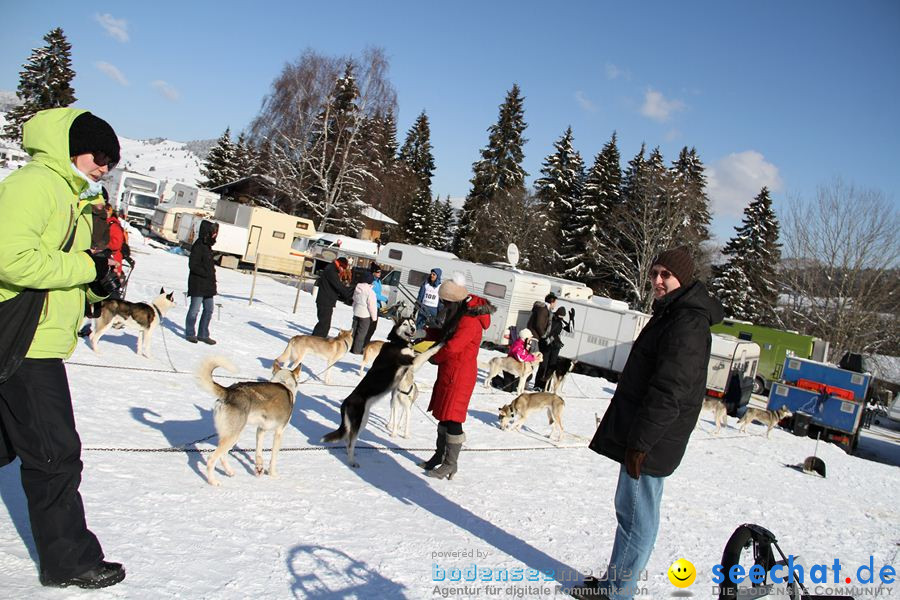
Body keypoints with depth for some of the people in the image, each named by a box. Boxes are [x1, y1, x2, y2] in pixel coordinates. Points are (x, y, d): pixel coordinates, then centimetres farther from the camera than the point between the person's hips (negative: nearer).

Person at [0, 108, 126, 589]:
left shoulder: (71, 196, 19)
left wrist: (97, 284, 3)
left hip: (39, 339, 10)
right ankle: (69, 559, 9)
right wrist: (85, 266, -16)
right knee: (55, 453, -3)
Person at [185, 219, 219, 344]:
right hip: (198, 284, -9)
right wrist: (207, 274, -17)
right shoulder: (199, 245, -14)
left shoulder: (207, 245, 14)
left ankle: (203, 334, 19)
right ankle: (190, 333, 13)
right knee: (195, 309, 0)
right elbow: (193, 265, -19)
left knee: (209, 309, 10)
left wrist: (212, 277, 12)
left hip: (208, 285, 9)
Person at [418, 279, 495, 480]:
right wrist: (426, 332, 6)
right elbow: (445, 334, 21)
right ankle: (440, 455, 29)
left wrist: (433, 358, -6)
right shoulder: (461, 314, 11)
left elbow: (451, 348, -24)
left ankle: (450, 464, 7)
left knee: (452, 420, -3)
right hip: (449, 373, 10)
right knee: (444, 416, 17)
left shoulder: (470, 322, -23)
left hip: (458, 376, -10)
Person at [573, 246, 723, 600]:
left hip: (651, 441, -10)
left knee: (635, 514, -1)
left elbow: (668, 393, -24)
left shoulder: (688, 325, -18)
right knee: (637, 512, 17)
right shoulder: (672, 314, 16)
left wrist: (640, 442, -23)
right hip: (643, 435, 10)